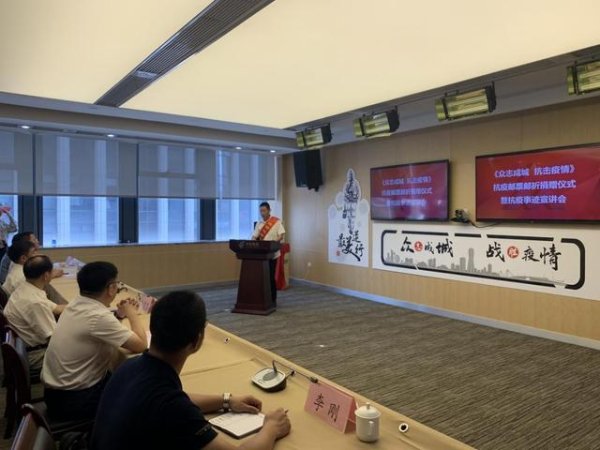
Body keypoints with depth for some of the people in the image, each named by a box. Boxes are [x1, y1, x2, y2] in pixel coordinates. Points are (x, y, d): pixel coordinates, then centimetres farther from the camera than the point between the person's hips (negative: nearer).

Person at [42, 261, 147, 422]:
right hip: (73, 400, -8)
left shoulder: (75, 305, 0)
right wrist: (132, 314, -5)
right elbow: (140, 345, -20)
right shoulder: (98, 317, -27)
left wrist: (119, 315, 6)